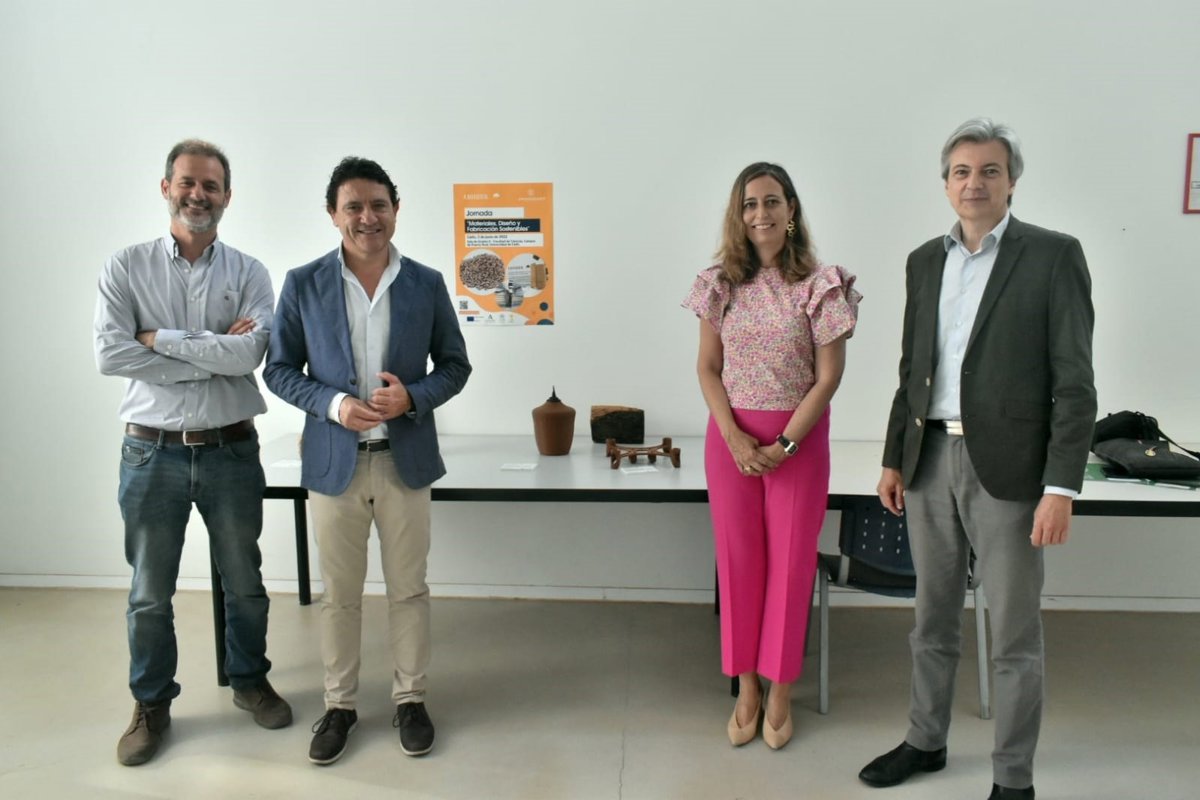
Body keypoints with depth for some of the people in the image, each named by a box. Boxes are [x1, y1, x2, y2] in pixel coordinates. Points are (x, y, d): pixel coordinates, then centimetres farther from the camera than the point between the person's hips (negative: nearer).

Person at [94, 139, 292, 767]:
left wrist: (161, 338, -14)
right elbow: (110, 354, -14)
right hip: (153, 453, 0)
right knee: (149, 594, 12)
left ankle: (249, 681, 36)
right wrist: (214, 355, -15)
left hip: (231, 451, 1)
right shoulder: (126, 268, 0)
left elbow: (250, 352, -17)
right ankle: (151, 705, 32)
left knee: (244, 583, 14)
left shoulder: (248, 274, 0)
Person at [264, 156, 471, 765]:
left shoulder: (427, 283, 0)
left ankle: (410, 698, 29)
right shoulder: (303, 285, -2)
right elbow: (279, 370, 2)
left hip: (406, 459, 1)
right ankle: (339, 704, 30)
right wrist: (333, 404, -16)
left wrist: (413, 396, -15)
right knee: (339, 595, 12)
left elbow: (455, 365, 5)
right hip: (334, 461, 0)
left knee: (408, 589, 11)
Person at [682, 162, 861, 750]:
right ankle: (746, 689, 22)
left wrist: (783, 445, -12)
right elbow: (707, 367, 4)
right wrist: (735, 438, -8)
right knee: (739, 561, 7)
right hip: (730, 436, 2)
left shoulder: (821, 285, -5)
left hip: (799, 437, -2)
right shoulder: (720, 283, 3)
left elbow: (828, 376, -6)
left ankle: (780, 691, 22)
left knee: (790, 562, 5)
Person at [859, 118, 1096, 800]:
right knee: (934, 618, 17)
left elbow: (1074, 382, -9)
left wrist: (1061, 488, -15)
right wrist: (895, 458, 13)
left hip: (1007, 468, -5)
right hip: (931, 462, 5)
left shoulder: (1053, 256, -5)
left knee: (1016, 635, 7)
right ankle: (927, 741, 35)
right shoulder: (925, 260, 10)